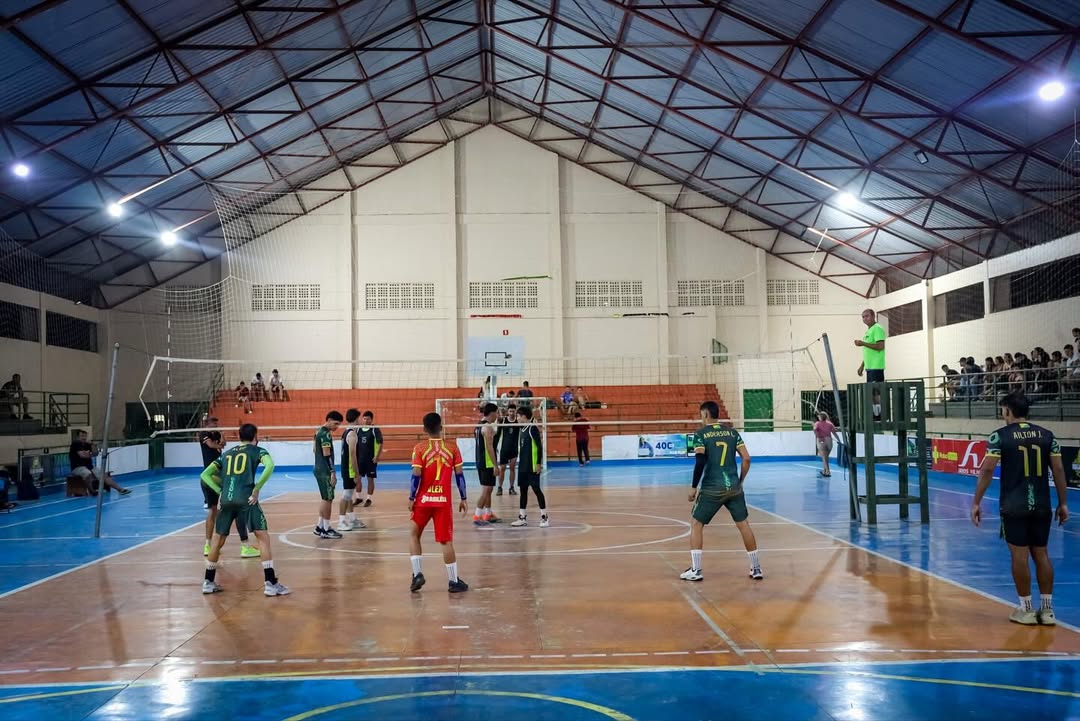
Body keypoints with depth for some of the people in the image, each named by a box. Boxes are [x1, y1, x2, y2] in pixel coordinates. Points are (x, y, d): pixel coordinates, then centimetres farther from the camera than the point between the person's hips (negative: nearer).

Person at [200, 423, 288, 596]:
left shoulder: (226, 453, 25)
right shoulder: (257, 450, 11)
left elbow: (205, 475, 19)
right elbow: (270, 466, -11)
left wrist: (220, 490, 10)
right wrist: (256, 489, -8)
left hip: (226, 499, 5)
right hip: (246, 499, -5)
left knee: (218, 540, 19)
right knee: (263, 537, -1)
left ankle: (208, 582, 27)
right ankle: (270, 583, -7)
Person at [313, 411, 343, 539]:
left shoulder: (319, 432, 14)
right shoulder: (325, 434, -17)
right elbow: (327, 455, -21)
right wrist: (332, 472, -21)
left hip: (319, 469, 10)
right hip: (325, 471, -10)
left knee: (326, 499, 16)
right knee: (328, 499, -3)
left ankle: (319, 527, 20)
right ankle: (326, 530, 2)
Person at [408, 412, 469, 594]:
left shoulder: (419, 448, -4)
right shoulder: (452, 448, 0)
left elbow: (416, 476, -10)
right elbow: (459, 474, 0)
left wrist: (411, 499, -1)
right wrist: (463, 499, 7)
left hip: (423, 500, 0)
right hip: (444, 501, 1)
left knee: (413, 534, 18)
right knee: (446, 541, 5)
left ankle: (417, 573, 8)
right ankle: (454, 582, 8)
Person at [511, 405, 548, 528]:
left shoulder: (533, 428, -12)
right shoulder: (521, 429, 13)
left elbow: (540, 446, -15)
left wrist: (539, 463, -18)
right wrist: (520, 463, 18)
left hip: (533, 466, -8)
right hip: (523, 466, 8)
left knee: (536, 489, -4)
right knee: (523, 490, 10)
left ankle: (544, 517, 3)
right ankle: (522, 517, 16)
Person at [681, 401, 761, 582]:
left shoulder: (701, 434, -4)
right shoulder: (732, 432, 8)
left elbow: (700, 462, -13)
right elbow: (746, 459, 3)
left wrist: (694, 487, -5)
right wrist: (740, 482, 15)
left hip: (712, 489, -4)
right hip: (734, 487, 4)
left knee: (696, 524, 9)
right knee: (744, 525, 14)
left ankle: (695, 570, 5)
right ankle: (756, 569, 16)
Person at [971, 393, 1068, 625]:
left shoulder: (999, 436, -6)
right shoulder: (1047, 435, 5)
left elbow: (987, 470, -10)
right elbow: (1058, 470, 4)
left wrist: (976, 503, -5)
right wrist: (1063, 504, 11)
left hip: (1014, 506, -4)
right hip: (1041, 505, 4)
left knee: (1019, 555, 3)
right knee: (1041, 554, 12)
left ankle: (1026, 610, 9)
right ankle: (1047, 609, 15)